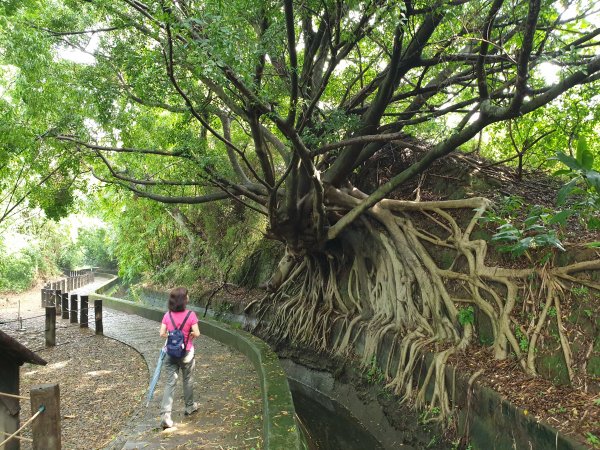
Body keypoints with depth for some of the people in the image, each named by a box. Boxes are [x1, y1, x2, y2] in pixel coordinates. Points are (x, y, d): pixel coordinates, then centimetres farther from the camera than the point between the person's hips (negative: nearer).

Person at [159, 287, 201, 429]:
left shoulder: (168, 315, -5)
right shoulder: (190, 315, -15)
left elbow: (162, 333, -4)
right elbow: (196, 333, -16)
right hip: (186, 353, -2)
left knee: (170, 383, 4)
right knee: (188, 380, 18)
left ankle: (165, 415, -4)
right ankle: (190, 406, 36)